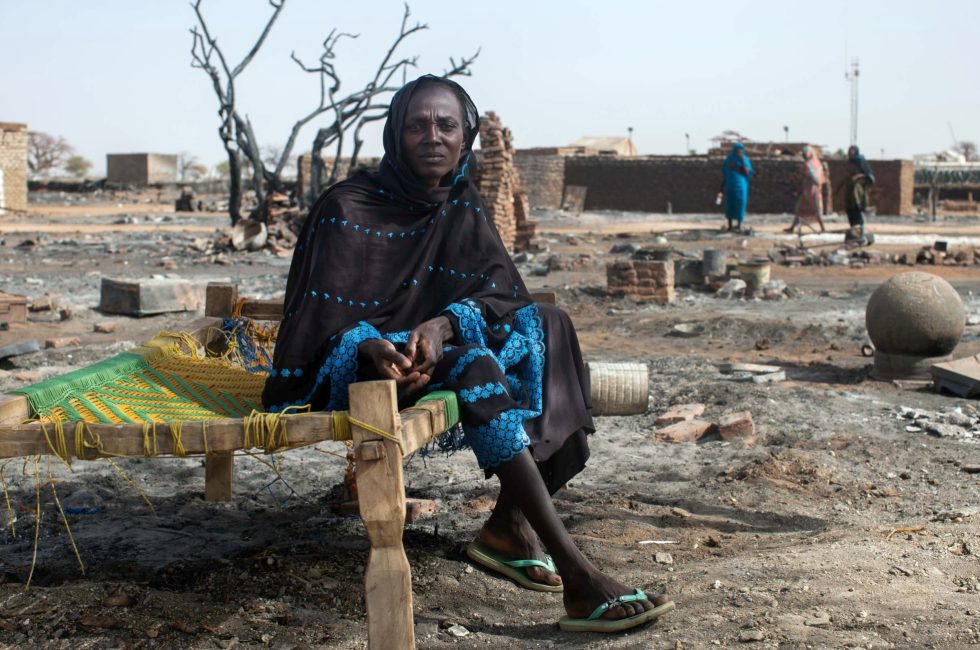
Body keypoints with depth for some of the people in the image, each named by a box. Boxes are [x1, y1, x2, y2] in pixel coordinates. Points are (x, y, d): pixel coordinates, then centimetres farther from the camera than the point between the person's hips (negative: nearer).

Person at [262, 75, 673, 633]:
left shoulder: (464, 206, 7)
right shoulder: (347, 208, -9)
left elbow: (500, 292, -5)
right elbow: (323, 320, -13)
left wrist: (443, 324, -26)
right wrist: (370, 348, -35)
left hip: (439, 350, 6)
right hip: (362, 367, -6)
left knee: (546, 324, -14)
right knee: (474, 364, -34)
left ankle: (509, 523, -17)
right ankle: (578, 577, -40)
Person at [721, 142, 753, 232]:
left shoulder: (745, 159, -4)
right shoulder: (729, 158, 4)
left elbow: (747, 172, -13)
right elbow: (724, 170, 13)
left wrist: (742, 162, -21)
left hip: (740, 185, -2)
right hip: (730, 185, 3)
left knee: (740, 205, -6)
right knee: (730, 204, 6)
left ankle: (739, 226, -1)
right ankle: (730, 225, 14)